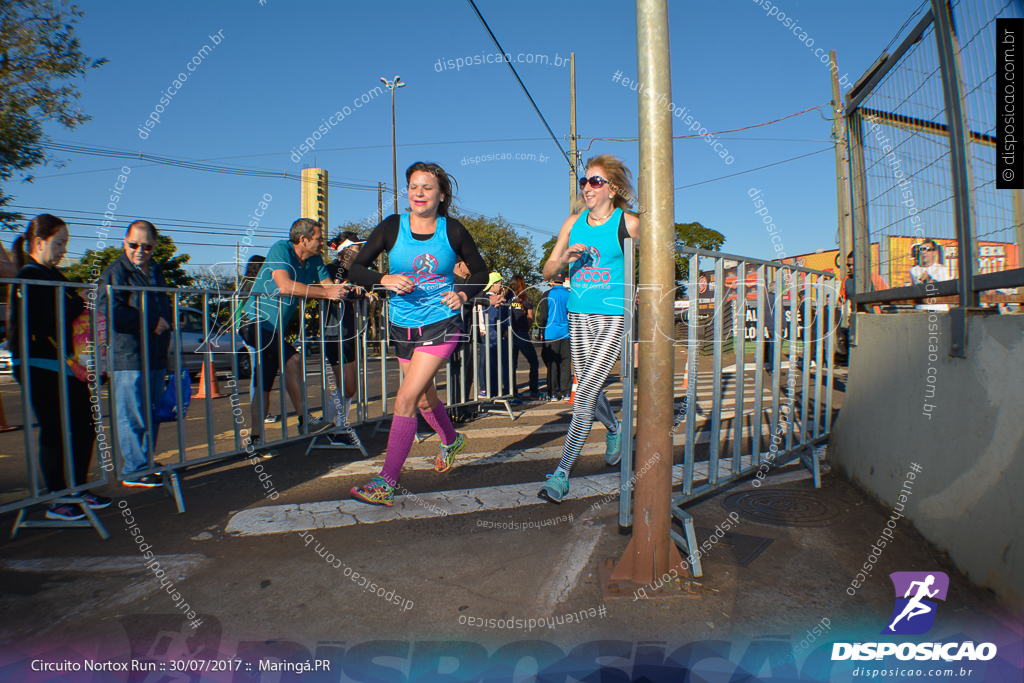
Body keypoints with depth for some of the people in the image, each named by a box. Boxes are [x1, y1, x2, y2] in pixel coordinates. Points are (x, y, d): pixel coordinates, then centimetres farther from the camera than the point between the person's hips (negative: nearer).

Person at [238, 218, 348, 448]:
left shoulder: (314, 259, 4)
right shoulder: (281, 249, -17)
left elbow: (329, 285, 3)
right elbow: (285, 286, -31)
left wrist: (345, 289, -19)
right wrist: (326, 293, -32)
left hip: (274, 328, 8)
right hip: (256, 322, -8)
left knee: (264, 383, 10)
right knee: (292, 359, -23)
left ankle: (255, 437, 16)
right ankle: (304, 420, -16)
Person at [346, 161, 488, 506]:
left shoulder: (453, 230, -4)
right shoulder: (392, 227, -3)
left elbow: (480, 271, 8)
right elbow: (356, 269, -1)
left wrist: (462, 294, -11)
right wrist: (385, 280, -19)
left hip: (441, 325, -4)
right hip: (403, 326, 4)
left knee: (406, 398, -13)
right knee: (425, 399, 19)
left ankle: (386, 483, -5)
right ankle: (451, 440, 50)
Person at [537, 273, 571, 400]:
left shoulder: (548, 294, -6)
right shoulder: (569, 295, 2)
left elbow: (542, 316, -4)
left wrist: (542, 331, 8)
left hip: (551, 333, -2)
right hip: (566, 333, 2)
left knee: (552, 363, 3)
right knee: (565, 363, 7)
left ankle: (553, 393, 5)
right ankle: (565, 393, 8)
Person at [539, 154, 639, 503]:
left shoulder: (629, 223, -6)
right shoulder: (573, 223, 6)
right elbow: (547, 272, 8)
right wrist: (564, 258, -12)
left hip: (613, 319, -5)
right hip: (578, 317, 5)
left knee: (585, 395, -10)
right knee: (590, 390, 17)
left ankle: (561, 473, -3)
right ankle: (614, 430, 49)